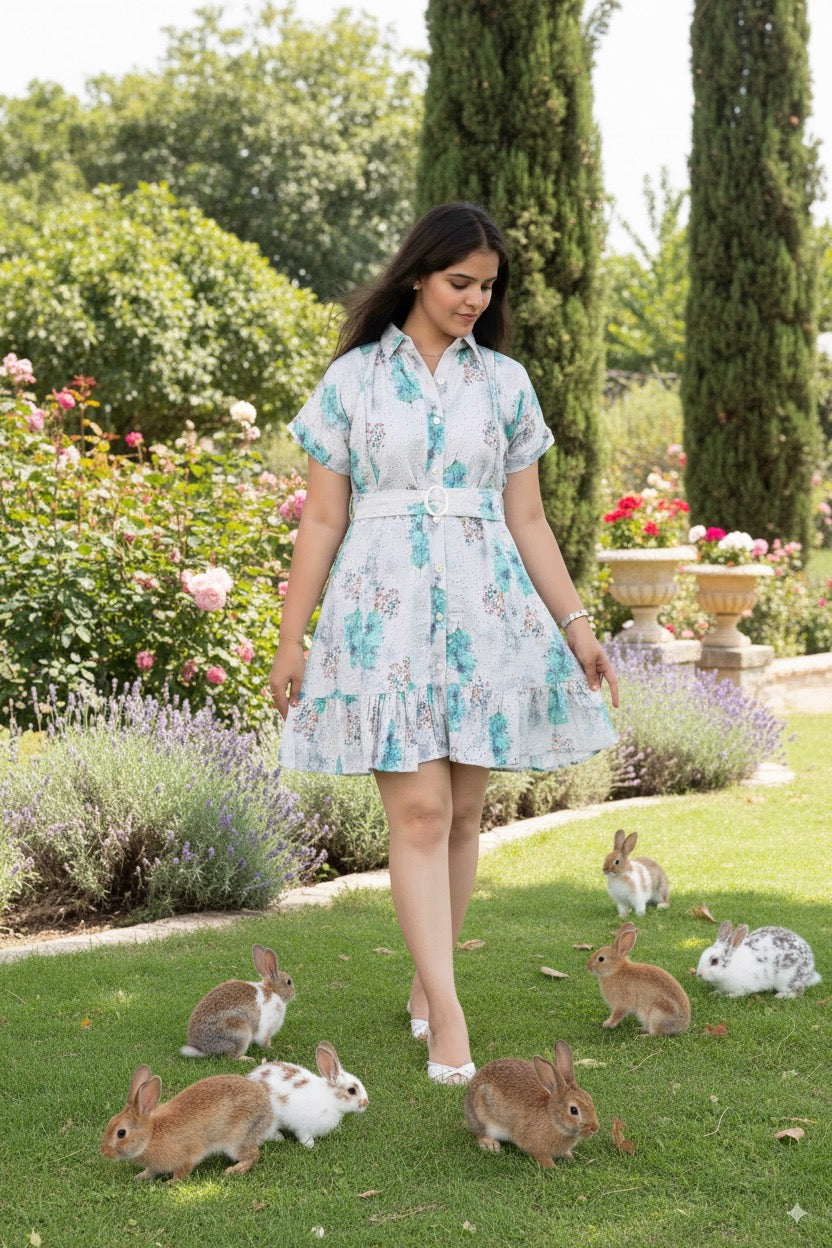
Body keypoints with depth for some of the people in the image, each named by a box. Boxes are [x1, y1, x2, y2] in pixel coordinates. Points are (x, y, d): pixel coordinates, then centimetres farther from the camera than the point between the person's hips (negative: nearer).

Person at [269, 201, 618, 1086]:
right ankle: (448, 1019, -11)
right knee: (419, 812, -11)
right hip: (385, 610, -3)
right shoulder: (352, 379, 4)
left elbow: (526, 519, 12)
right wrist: (290, 640, 2)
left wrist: (575, 624, 7)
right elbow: (322, 520, 4)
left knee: (462, 812, 6)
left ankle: (427, 982, 21)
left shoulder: (504, 382, 10)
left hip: (486, 611, 3)